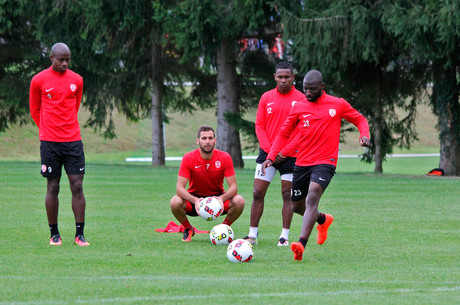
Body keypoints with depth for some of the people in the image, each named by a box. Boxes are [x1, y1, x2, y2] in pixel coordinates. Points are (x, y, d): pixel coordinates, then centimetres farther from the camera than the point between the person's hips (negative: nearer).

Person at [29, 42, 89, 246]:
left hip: (73, 140, 2)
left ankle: (80, 234, -1)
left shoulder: (76, 80, 9)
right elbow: (35, 110, 11)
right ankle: (54, 234, 8)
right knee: (52, 188, 0)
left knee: (77, 186, -4)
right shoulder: (39, 80, 1)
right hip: (49, 142, -2)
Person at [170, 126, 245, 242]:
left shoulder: (224, 157, -14)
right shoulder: (189, 158, -16)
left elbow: (233, 187, -15)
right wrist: (195, 200, -39)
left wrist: (222, 198, -37)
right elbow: (179, 187, -20)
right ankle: (188, 229, 1)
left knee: (239, 202, -29)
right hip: (195, 196, -1)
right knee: (175, 202, -32)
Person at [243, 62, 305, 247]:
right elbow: (259, 125, 6)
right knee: (257, 193, -2)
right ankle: (252, 235, 4)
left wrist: (284, 151, -11)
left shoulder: (300, 99, -2)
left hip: (290, 155, -2)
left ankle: (284, 236, 5)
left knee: (287, 195, 0)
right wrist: (269, 150, -7)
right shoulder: (266, 98, 6)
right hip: (268, 153, 2)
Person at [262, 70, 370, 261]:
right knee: (297, 206, 12)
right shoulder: (299, 108, 7)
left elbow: (359, 120, 14)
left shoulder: (338, 105, 3)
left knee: (312, 196, -28)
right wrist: (271, 157, 1)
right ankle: (323, 220, 45)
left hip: (325, 162, -4)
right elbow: (284, 134, 12)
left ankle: (301, 244, -37)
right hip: (302, 164, 4)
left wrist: (364, 135, -7)